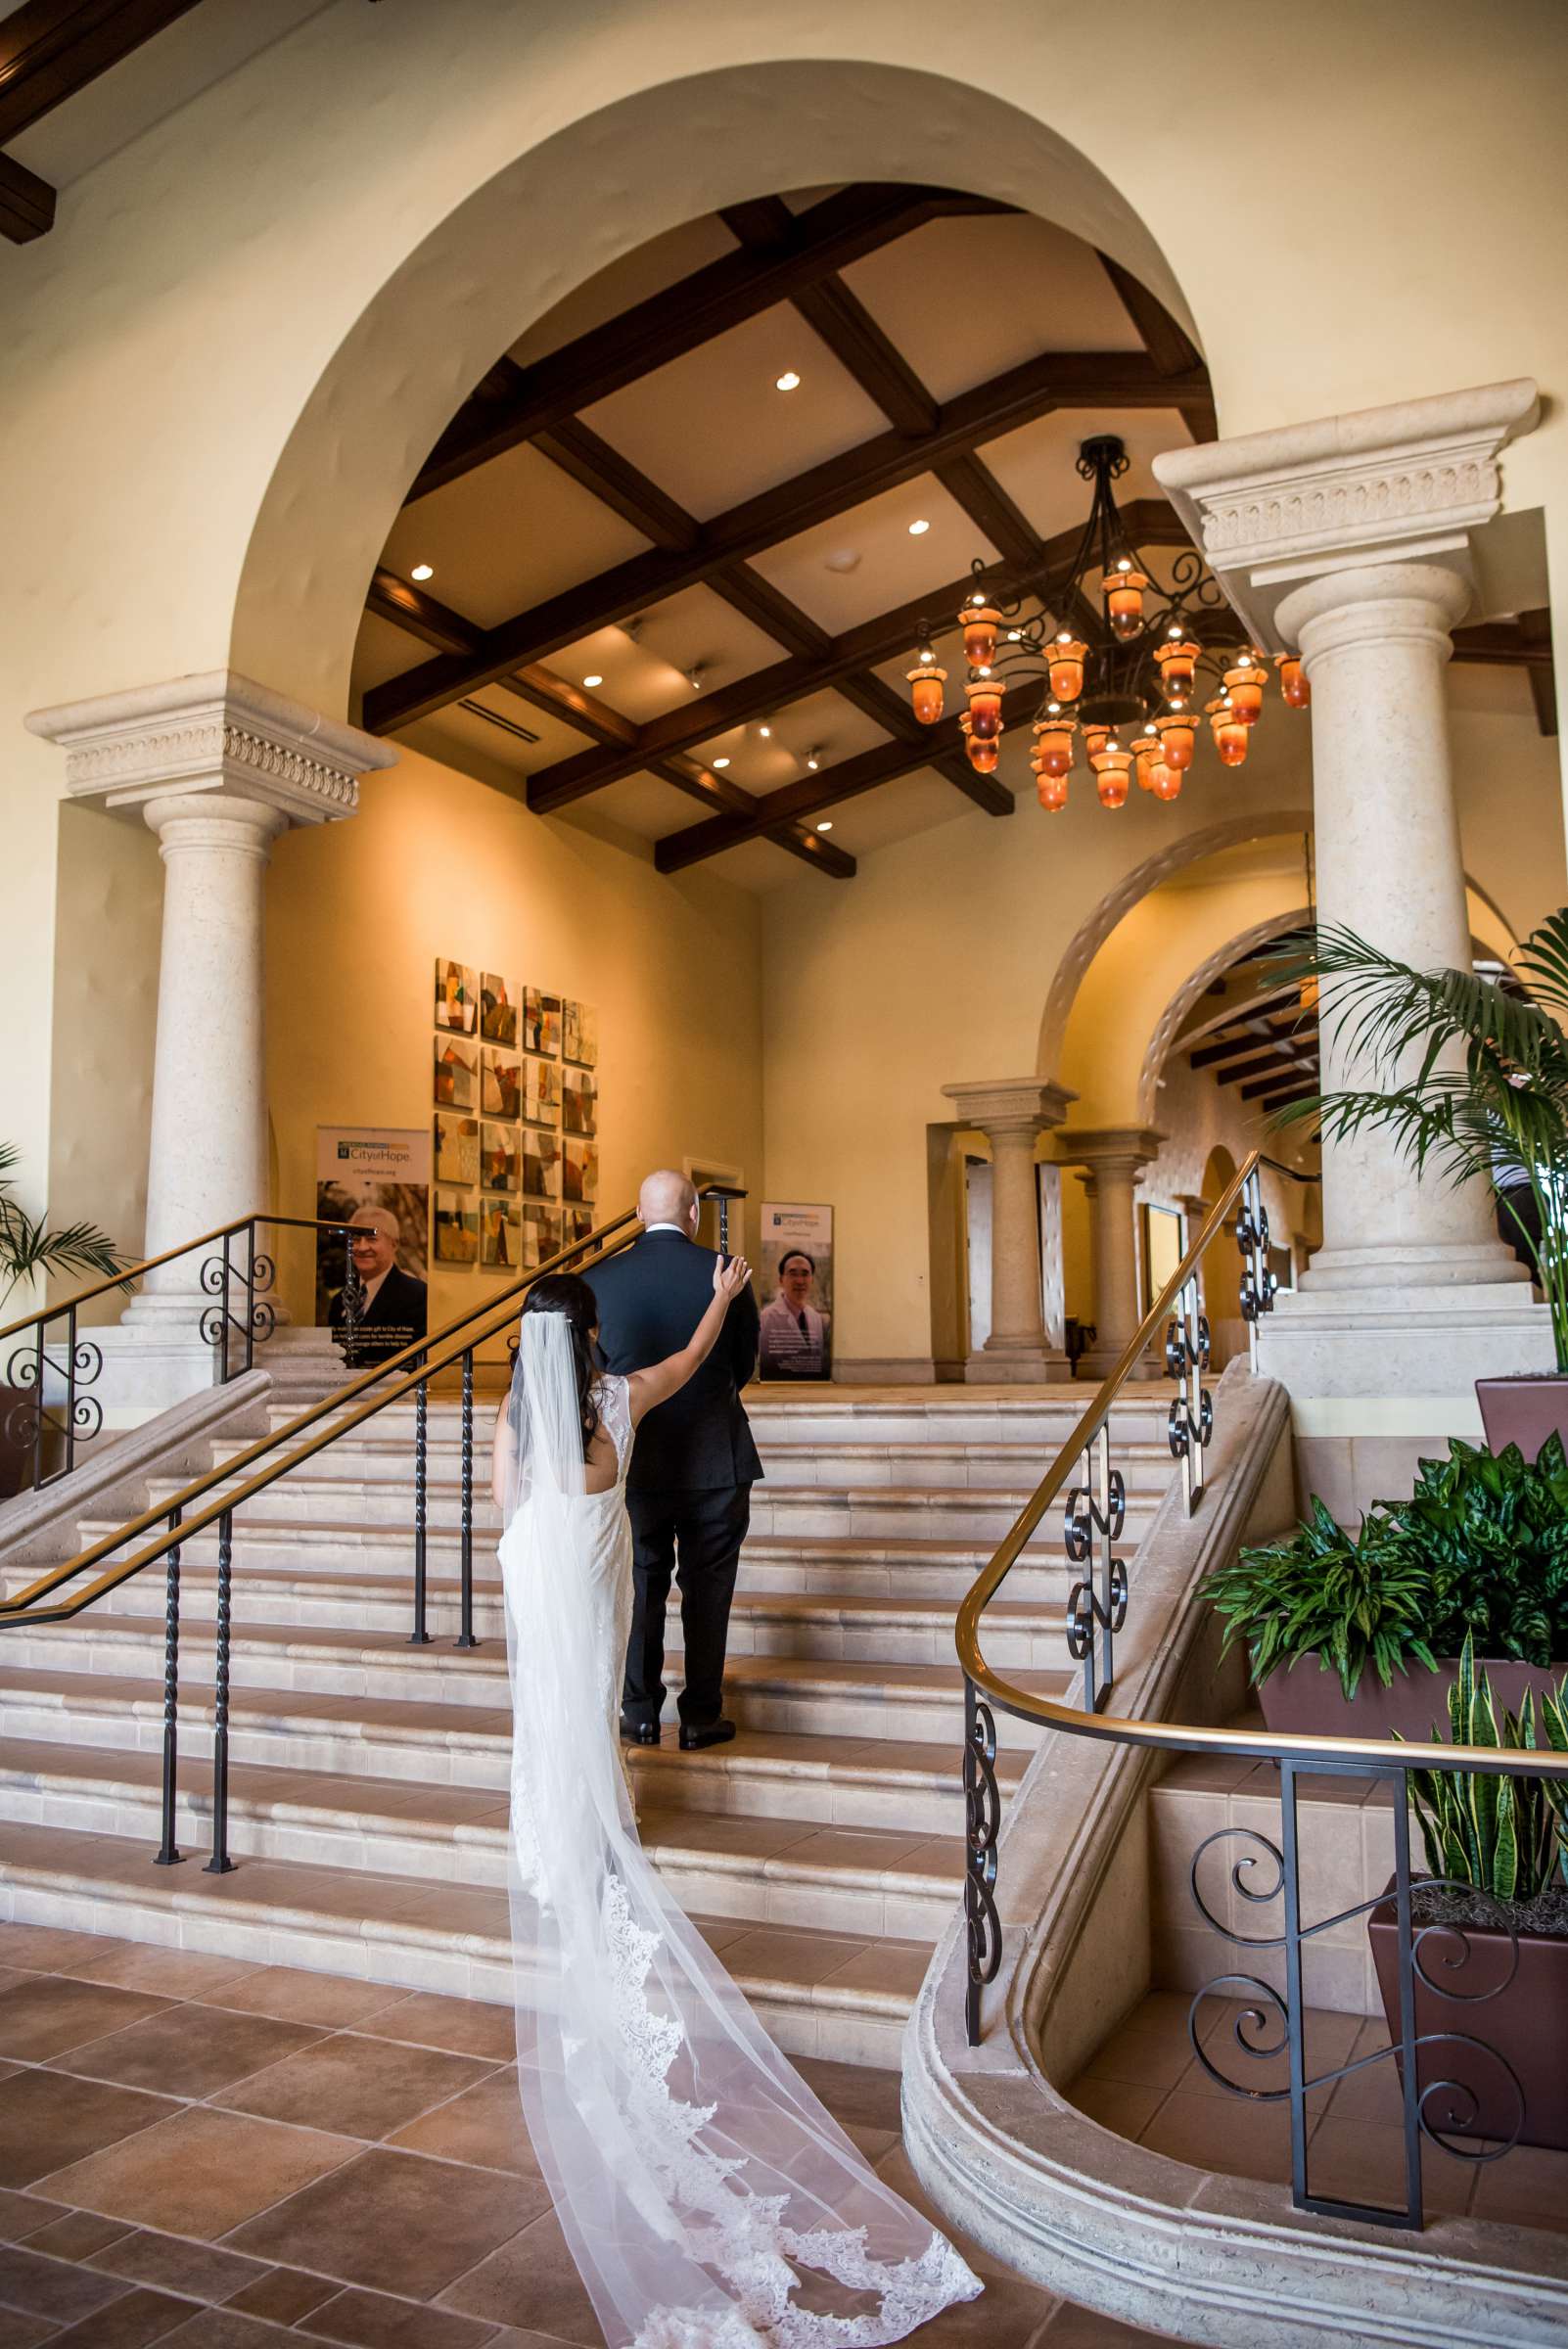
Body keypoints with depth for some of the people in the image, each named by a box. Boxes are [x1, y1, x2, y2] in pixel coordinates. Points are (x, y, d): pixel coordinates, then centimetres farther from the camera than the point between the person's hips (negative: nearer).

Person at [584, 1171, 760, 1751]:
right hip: (714, 1459, -1)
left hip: (634, 1459, 2)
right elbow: (746, 1363, 4)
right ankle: (701, 1716, 14)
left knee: (641, 1584, 13)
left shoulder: (599, 1279, -5)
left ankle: (640, 1714, 20)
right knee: (707, 1589, 8)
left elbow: (599, 1368, 4)